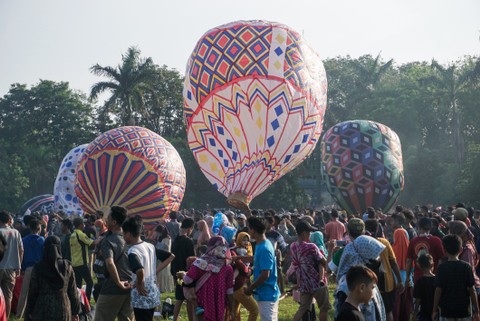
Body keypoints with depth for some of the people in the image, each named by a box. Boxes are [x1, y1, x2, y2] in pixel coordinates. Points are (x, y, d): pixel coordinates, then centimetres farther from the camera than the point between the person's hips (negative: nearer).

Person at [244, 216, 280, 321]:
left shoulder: (264, 249, -21)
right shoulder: (261, 245, 8)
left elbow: (265, 275, -23)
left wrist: (250, 288, -14)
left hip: (266, 295, -10)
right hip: (266, 293, 10)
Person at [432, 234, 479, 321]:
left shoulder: (442, 268, -8)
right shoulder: (466, 267, -5)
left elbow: (438, 290, -8)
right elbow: (472, 290, -4)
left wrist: (434, 310, 1)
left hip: (446, 311, -1)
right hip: (464, 310, 1)